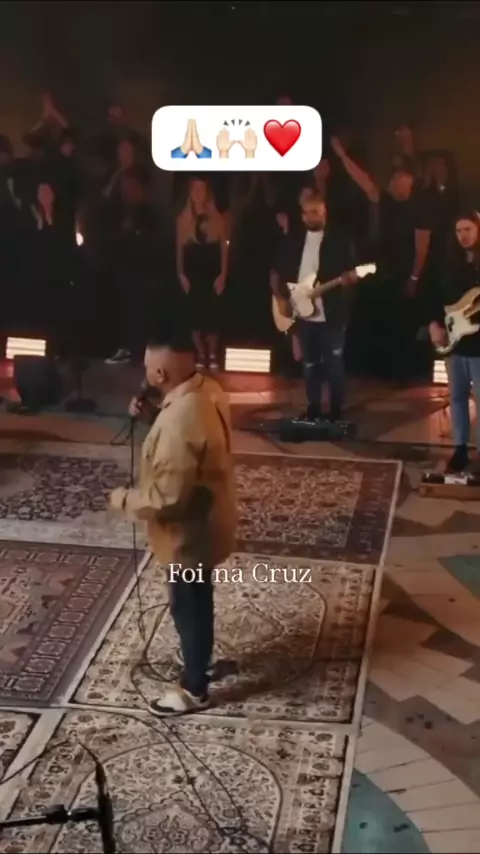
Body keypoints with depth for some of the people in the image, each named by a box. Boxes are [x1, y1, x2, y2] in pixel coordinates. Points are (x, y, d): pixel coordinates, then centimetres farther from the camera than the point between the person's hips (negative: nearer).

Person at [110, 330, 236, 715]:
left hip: (188, 532, -9)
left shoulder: (179, 422, -35)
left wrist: (124, 499, -15)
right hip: (208, 518, 9)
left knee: (188, 608, 11)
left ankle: (194, 689, 31)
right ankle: (199, 659, 50)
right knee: (196, 602, 28)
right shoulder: (207, 389, -6)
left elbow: (167, 498, -32)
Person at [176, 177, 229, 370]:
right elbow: (179, 248, 7)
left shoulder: (217, 219, 3)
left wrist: (223, 275, -4)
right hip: (192, 274, 1)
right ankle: (201, 356, 10)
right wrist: (181, 274, 0)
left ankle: (212, 356, 7)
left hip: (212, 274, -1)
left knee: (212, 314, -4)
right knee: (195, 314, 1)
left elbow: (224, 248, 3)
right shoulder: (183, 219, 6)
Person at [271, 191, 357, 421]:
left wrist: (349, 278, -26)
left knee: (333, 364, -1)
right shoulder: (293, 240, 9)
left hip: (331, 314, -4)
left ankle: (336, 411, 8)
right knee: (309, 364, 13)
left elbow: (351, 272, -3)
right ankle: (313, 408, 23)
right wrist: (280, 296, 2)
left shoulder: (339, 240, -3)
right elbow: (278, 272, 14)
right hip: (303, 314, 4)